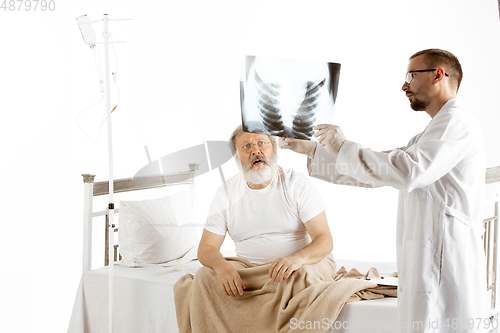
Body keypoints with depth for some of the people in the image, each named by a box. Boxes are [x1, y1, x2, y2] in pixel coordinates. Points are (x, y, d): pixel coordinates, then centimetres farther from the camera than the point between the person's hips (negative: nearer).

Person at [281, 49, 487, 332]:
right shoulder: (430, 135, 26)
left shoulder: (456, 122, -7)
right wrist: (311, 149, 25)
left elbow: (408, 172, -23)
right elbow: (375, 171, 27)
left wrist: (343, 147, -13)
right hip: (429, 268, 9)